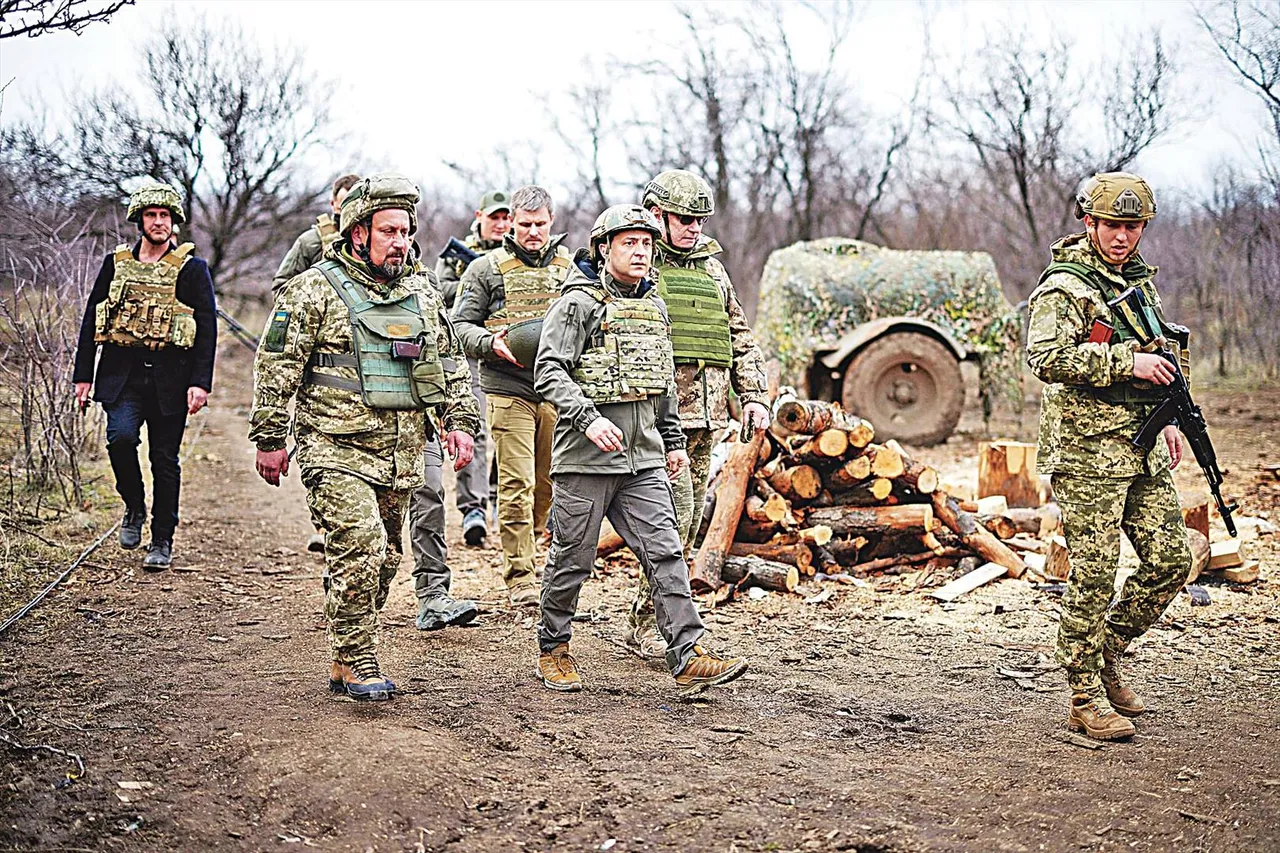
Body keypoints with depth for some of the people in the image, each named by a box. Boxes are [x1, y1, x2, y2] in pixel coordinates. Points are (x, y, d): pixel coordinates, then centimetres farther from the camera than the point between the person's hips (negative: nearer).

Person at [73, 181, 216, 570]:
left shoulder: (192, 269, 2)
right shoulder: (115, 264, 10)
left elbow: (207, 330, -1)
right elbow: (91, 320, 12)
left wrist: (200, 383, -11)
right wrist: (83, 375, 6)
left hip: (170, 377, -1)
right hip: (123, 373, 1)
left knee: (165, 459, 3)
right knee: (121, 436, -21)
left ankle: (162, 541, 16)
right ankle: (134, 508, 5)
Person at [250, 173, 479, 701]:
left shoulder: (422, 292, 14)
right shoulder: (314, 290, -4)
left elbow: (450, 362, 20)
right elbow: (277, 367, -3)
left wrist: (459, 421, 9)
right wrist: (270, 439, -5)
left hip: (402, 455, 6)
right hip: (337, 450, -6)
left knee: (383, 559, 9)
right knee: (360, 549, -18)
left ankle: (344, 664, 22)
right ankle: (358, 666, -6)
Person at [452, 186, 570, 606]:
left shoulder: (571, 267, 13)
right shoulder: (486, 269, 5)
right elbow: (461, 324, 4)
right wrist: (491, 343, -15)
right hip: (508, 391, -3)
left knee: (547, 484, 10)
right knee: (516, 486, -6)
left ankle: (522, 550, 32)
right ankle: (519, 576, 0)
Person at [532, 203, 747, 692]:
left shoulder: (654, 307, 16)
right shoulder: (578, 303, -6)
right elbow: (549, 372, -15)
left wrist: (674, 441, 24)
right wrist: (589, 418, -28)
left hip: (643, 458, 6)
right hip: (585, 456, -5)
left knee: (666, 553, -3)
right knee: (572, 560, 4)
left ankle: (689, 657, -4)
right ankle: (553, 651, 22)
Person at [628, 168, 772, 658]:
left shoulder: (712, 269, 19)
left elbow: (740, 338, 24)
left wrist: (754, 395, 14)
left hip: (706, 416, 7)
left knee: (689, 520, 8)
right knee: (673, 514, -14)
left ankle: (647, 620, 18)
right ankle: (650, 625, -6)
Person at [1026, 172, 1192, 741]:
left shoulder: (1139, 279, 16)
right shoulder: (1063, 287, -10)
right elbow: (1046, 359, -24)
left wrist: (1168, 419, 18)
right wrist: (1126, 360, -24)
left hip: (1143, 449, 8)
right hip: (1088, 451, -8)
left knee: (1171, 560, 8)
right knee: (1094, 576, -4)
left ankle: (1106, 655, 25)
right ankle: (1086, 699, 7)